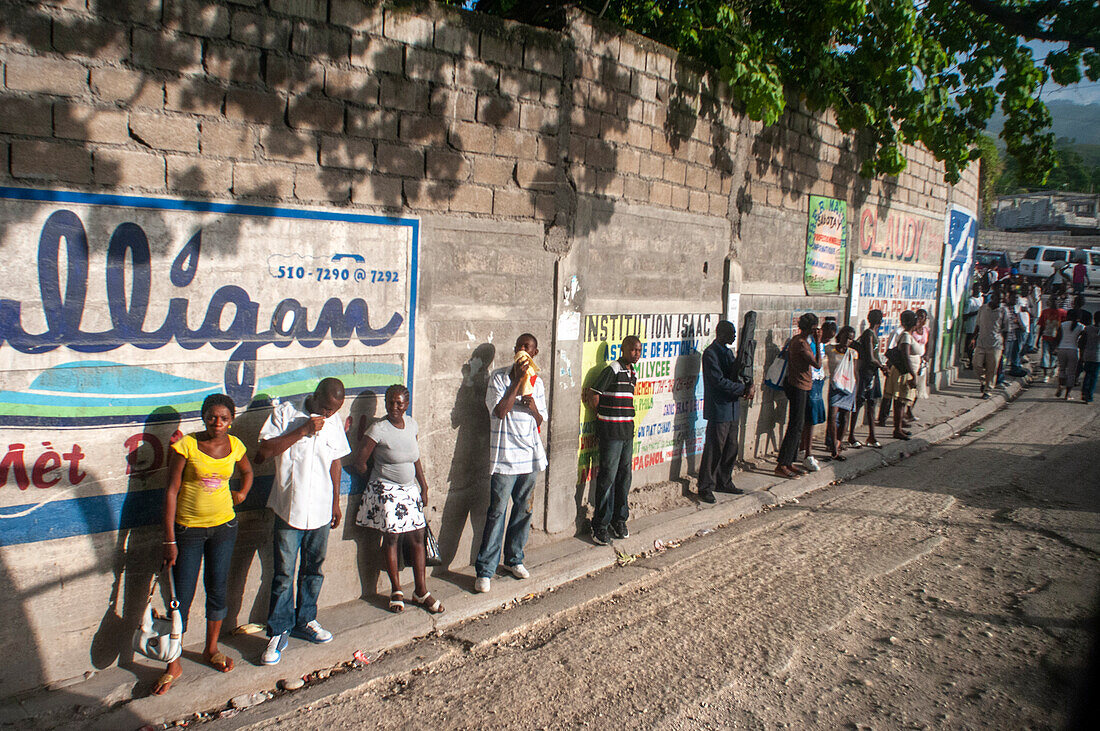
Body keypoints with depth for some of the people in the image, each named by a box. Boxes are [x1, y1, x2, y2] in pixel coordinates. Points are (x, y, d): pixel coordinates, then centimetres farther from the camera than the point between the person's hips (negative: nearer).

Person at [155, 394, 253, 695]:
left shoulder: (235, 446, -1)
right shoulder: (186, 445, -13)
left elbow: (247, 472, 22)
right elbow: (171, 491, -12)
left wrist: (242, 493, 3)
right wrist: (169, 540, -14)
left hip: (223, 526, 3)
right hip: (188, 528, -3)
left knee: (217, 591, 13)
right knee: (182, 597, 1)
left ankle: (211, 649, 33)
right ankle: (174, 665, 16)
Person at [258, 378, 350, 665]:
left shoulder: (334, 421, 5)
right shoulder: (285, 412, -8)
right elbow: (265, 451, -16)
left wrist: (336, 502, 16)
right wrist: (302, 431, -21)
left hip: (321, 510, 4)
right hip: (289, 508, -4)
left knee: (314, 569, 15)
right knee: (283, 574, 0)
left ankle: (305, 621, 31)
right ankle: (278, 632, 14)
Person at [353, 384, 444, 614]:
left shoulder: (412, 424, 4)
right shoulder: (379, 429, -14)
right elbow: (360, 460, -10)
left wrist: (424, 486, 15)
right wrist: (375, 482, 4)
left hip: (410, 490, 5)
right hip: (386, 491, -5)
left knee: (417, 538, 5)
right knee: (391, 537, 1)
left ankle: (421, 591, 14)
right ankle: (396, 591, 17)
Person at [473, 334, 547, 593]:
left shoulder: (537, 382, 10)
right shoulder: (499, 377, -4)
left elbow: (540, 422, 13)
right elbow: (499, 411, -17)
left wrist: (534, 408, -10)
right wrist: (517, 380, -16)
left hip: (530, 455, 5)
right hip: (504, 456, -5)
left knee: (524, 509, 12)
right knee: (497, 512, -4)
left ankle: (514, 559, 29)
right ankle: (485, 570, 4)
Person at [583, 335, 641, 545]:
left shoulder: (633, 374, 14)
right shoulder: (612, 370, -11)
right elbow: (593, 396, -12)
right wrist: (601, 414, 3)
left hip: (627, 432, 7)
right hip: (611, 433, -7)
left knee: (624, 476, 12)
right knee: (607, 477, -3)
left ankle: (619, 520, 24)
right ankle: (600, 526, 5)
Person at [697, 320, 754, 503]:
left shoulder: (728, 352, 15)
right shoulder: (710, 353, -13)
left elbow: (735, 375, 17)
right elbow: (719, 381, -20)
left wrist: (748, 386, -4)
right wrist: (744, 389, -15)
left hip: (731, 408, 9)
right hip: (718, 409, -9)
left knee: (731, 448, 14)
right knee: (714, 450, -5)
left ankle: (724, 482, 27)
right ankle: (705, 488, 4)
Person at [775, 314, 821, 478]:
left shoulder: (796, 340, 11)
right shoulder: (801, 343, -20)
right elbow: (817, 364, -19)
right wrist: (817, 343, -15)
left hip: (801, 387, 10)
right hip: (799, 388, -10)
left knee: (797, 426, 13)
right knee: (796, 426, -7)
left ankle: (789, 462, 18)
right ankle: (782, 466, -4)